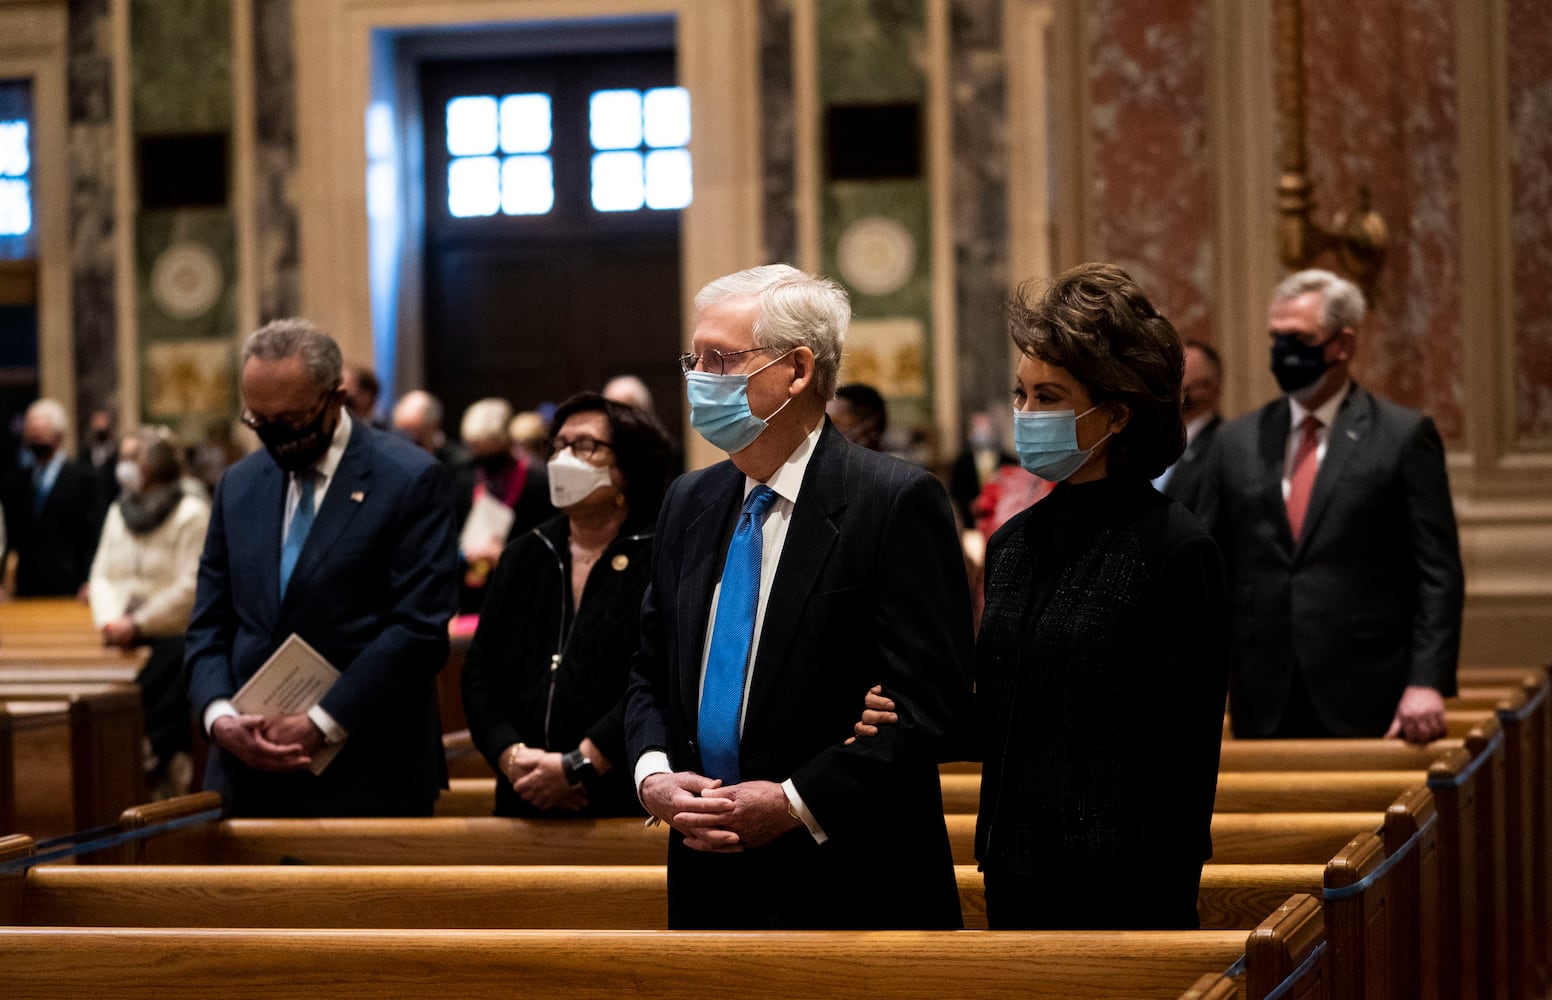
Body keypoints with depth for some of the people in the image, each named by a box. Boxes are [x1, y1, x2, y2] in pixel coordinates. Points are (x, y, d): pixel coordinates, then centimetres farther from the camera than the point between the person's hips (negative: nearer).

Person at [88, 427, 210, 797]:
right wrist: (109, 620, -5)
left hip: (172, 633, -5)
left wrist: (137, 624, -14)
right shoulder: (118, 512, 17)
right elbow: (102, 575, 13)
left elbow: (190, 587, -12)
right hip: (126, 633, 5)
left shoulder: (192, 514, -5)